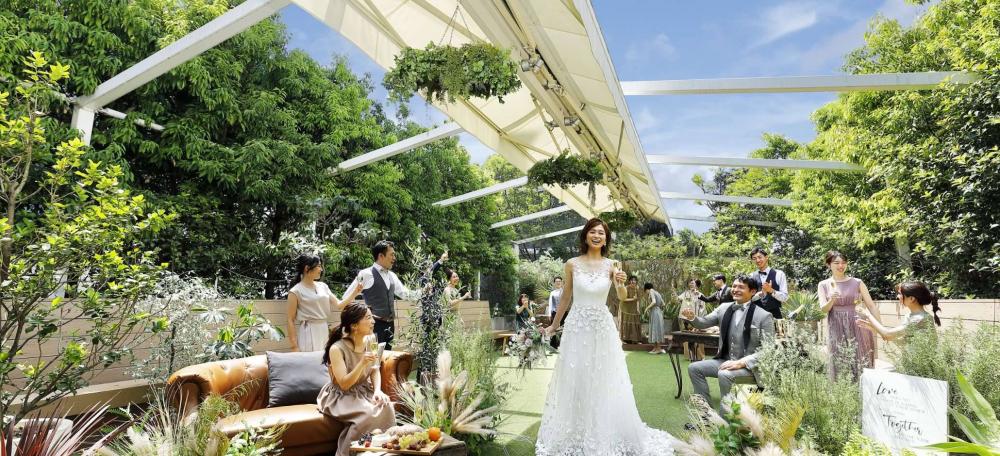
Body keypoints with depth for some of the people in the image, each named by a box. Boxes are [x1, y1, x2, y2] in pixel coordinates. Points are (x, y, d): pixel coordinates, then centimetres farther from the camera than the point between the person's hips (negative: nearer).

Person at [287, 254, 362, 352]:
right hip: (308, 334, -5)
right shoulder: (295, 291, -6)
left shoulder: (323, 286, 9)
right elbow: (291, 320, -6)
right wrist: (294, 346, -11)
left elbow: (338, 305, 6)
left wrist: (355, 292, -6)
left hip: (325, 332, 5)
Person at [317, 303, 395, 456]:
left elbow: (375, 371, 3)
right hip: (341, 397, -5)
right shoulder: (337, 349, -22)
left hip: (364, 391, 5)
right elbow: (344, 384, -23)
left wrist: (377, 390, -15)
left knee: (386, 406, -23)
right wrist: (362, 364, -36)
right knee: (369, 413, -30)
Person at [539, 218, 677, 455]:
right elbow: (565, 298, 7)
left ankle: (605, 436, 28)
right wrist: (554, 325, 13)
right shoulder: (572, 264, -3)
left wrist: (621, 284, -38)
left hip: (602, 326, 1)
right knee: (575, 381, 8)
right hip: (577, 325, 0)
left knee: (605, 383, 8)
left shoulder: (611, 265, -3)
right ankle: (575, 436, 25)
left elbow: (622, 297, -16)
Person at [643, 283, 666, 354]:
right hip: (659, 311, 9)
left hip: (655, 312, -9)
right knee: (654, 330, 10)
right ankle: (655, 348, 11)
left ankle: (658, 349, -4)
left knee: (656, 329, -6)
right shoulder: (657, 293, 19)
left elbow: (654, 302, -18)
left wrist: (647, 308, -10)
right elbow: (663, 304, 16)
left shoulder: (651, 291, -5)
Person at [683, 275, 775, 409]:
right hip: (726, 361, 6)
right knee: (694, 368, -5)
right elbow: (704, 323, 7)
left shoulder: (764, 316, -11)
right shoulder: (724, 308, 5)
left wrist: (742, 362, -25)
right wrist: (692, 317, -18)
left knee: (725, 374, -32)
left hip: (750, 366, -6)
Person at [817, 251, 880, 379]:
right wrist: (831, 300, -25)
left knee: (862, 365, 2)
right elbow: (823, 309, -4)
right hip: (837, 331, 0)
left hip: (858, 328, 0)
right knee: (839, 366, 2)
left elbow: (871, 306, 4)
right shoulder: (824, 285, 4)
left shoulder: (857, 283, 4)